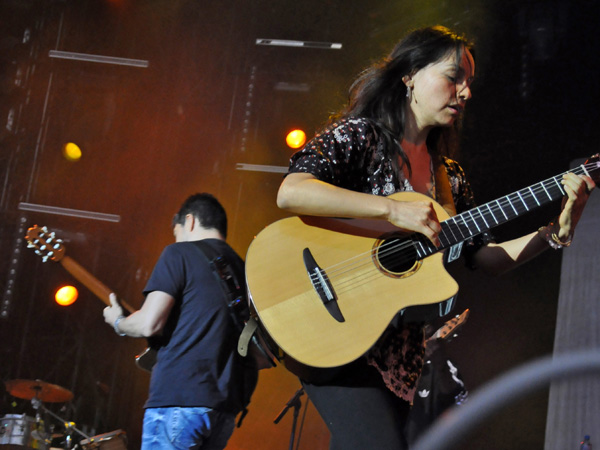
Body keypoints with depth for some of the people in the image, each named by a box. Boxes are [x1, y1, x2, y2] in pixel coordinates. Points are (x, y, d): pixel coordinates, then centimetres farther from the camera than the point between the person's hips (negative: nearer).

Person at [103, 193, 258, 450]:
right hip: (226, 403, 7)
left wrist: (118, 323, 11)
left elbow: (149, 324, -9)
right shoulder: (242, 269, 20)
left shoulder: (180, 253, 1)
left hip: (179, 395, -7)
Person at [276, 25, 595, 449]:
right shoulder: (358, 134, -3)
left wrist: (557, 231, -1)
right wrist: (394, 210, -25)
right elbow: (290, 192, -21)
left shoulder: (449, 176, 17)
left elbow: (488, 258, 14)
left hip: (399, 348, 7)